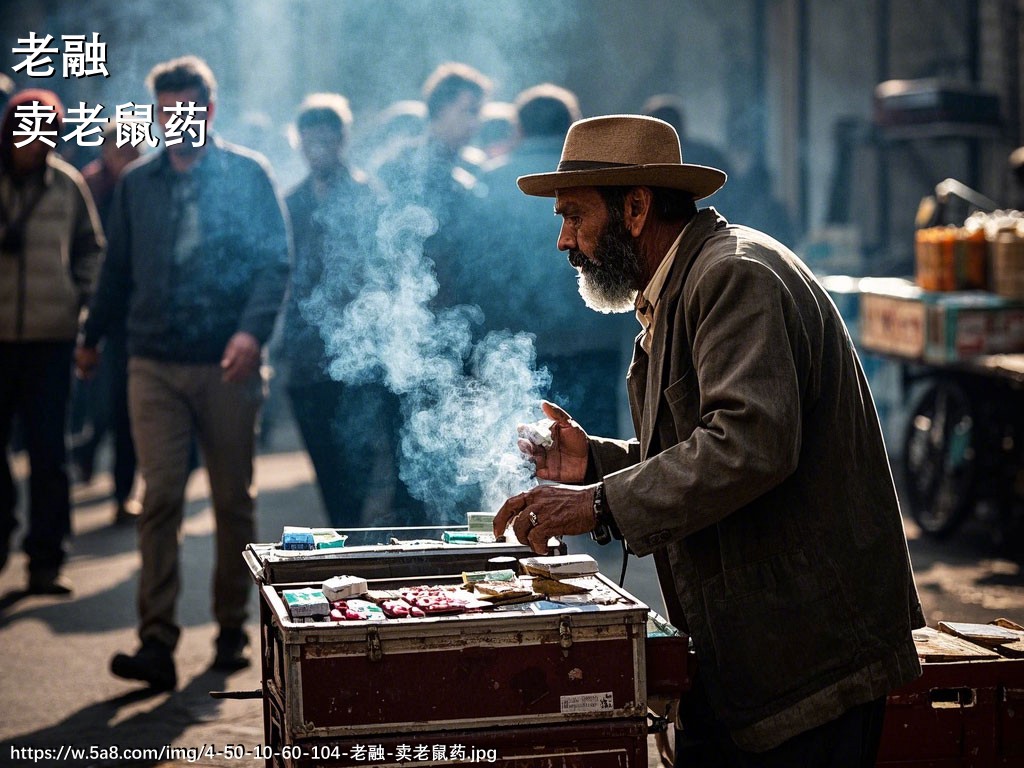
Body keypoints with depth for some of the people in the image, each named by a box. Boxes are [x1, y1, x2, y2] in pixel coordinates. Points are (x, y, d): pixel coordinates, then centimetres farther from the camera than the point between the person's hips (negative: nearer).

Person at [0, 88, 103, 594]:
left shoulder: (68, 184, 3)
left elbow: (90, 248, 14)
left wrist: (82, 298, 3)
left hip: (50, 334, 0)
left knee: (48, 451, 1)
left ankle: (45, 558, 6)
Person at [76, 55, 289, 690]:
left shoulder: (248, 174, 0)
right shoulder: (138, 183, 10)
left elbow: (275, 261, -6)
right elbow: (118, 269, 19)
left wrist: (252, 330, -21)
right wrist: (92, 338, 24)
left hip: (228, 366, -1)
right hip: (156, 365, 2)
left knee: (234, 501, 8)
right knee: (161, 498, -8)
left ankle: (232, 630, 21)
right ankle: (157, 642, -9)